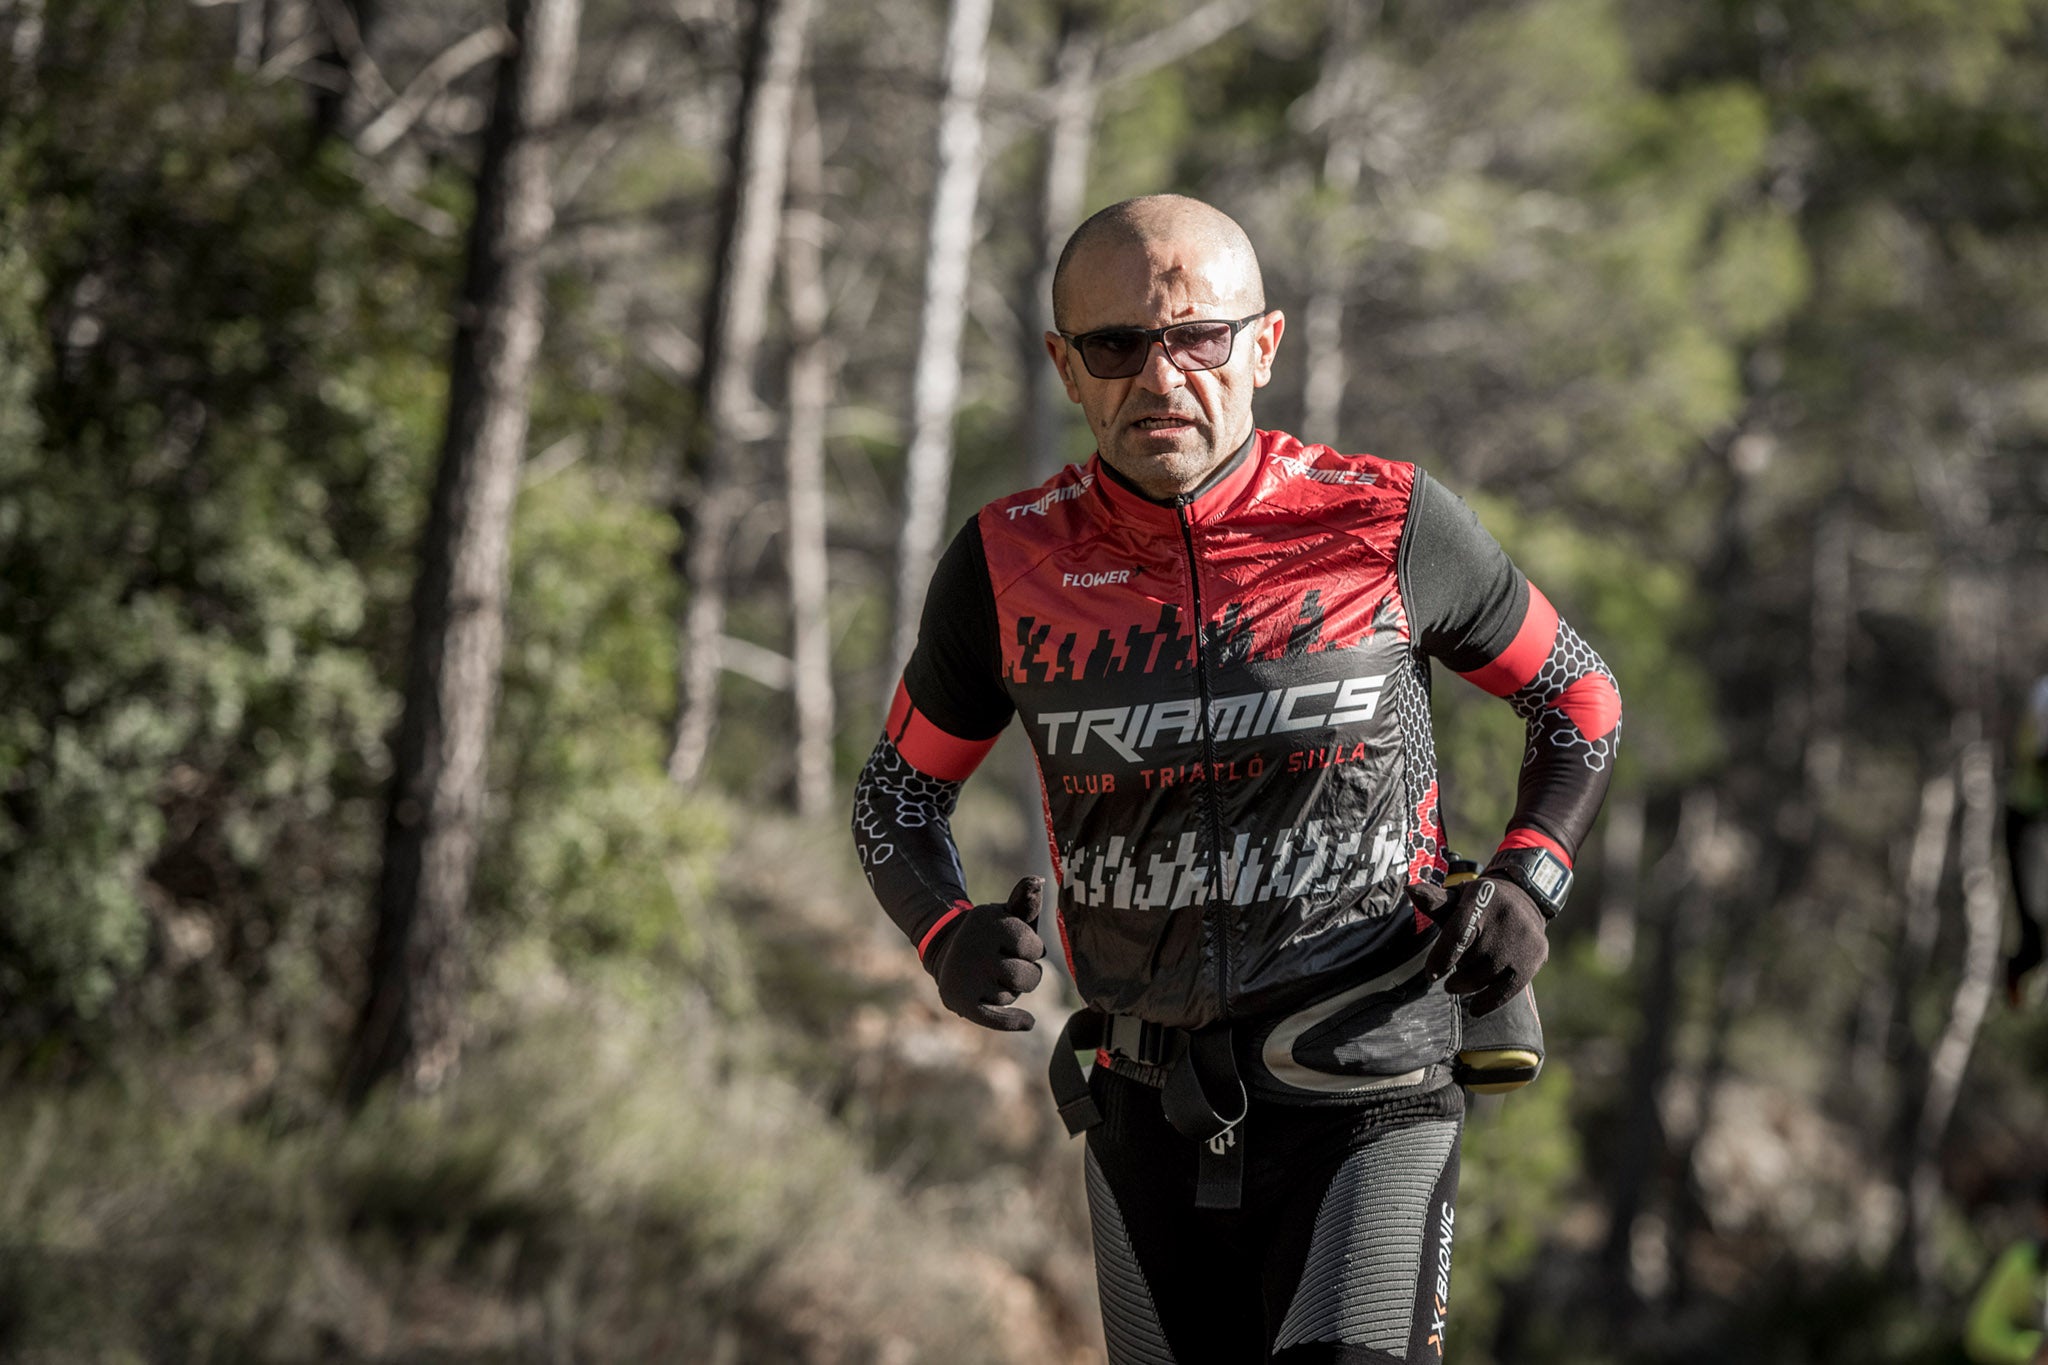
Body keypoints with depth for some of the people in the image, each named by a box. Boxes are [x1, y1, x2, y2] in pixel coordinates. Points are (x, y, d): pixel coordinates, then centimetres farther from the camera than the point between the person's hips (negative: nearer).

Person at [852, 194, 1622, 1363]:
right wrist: (951, 936, -8)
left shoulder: (1385, 524, -6)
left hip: (1367, 1100, -3)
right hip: (1151, 1119, 3)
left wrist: (1528, 883, -6)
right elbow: (900, 790, 12)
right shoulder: (1011, 563, -2)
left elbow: (1582, 699, 10)